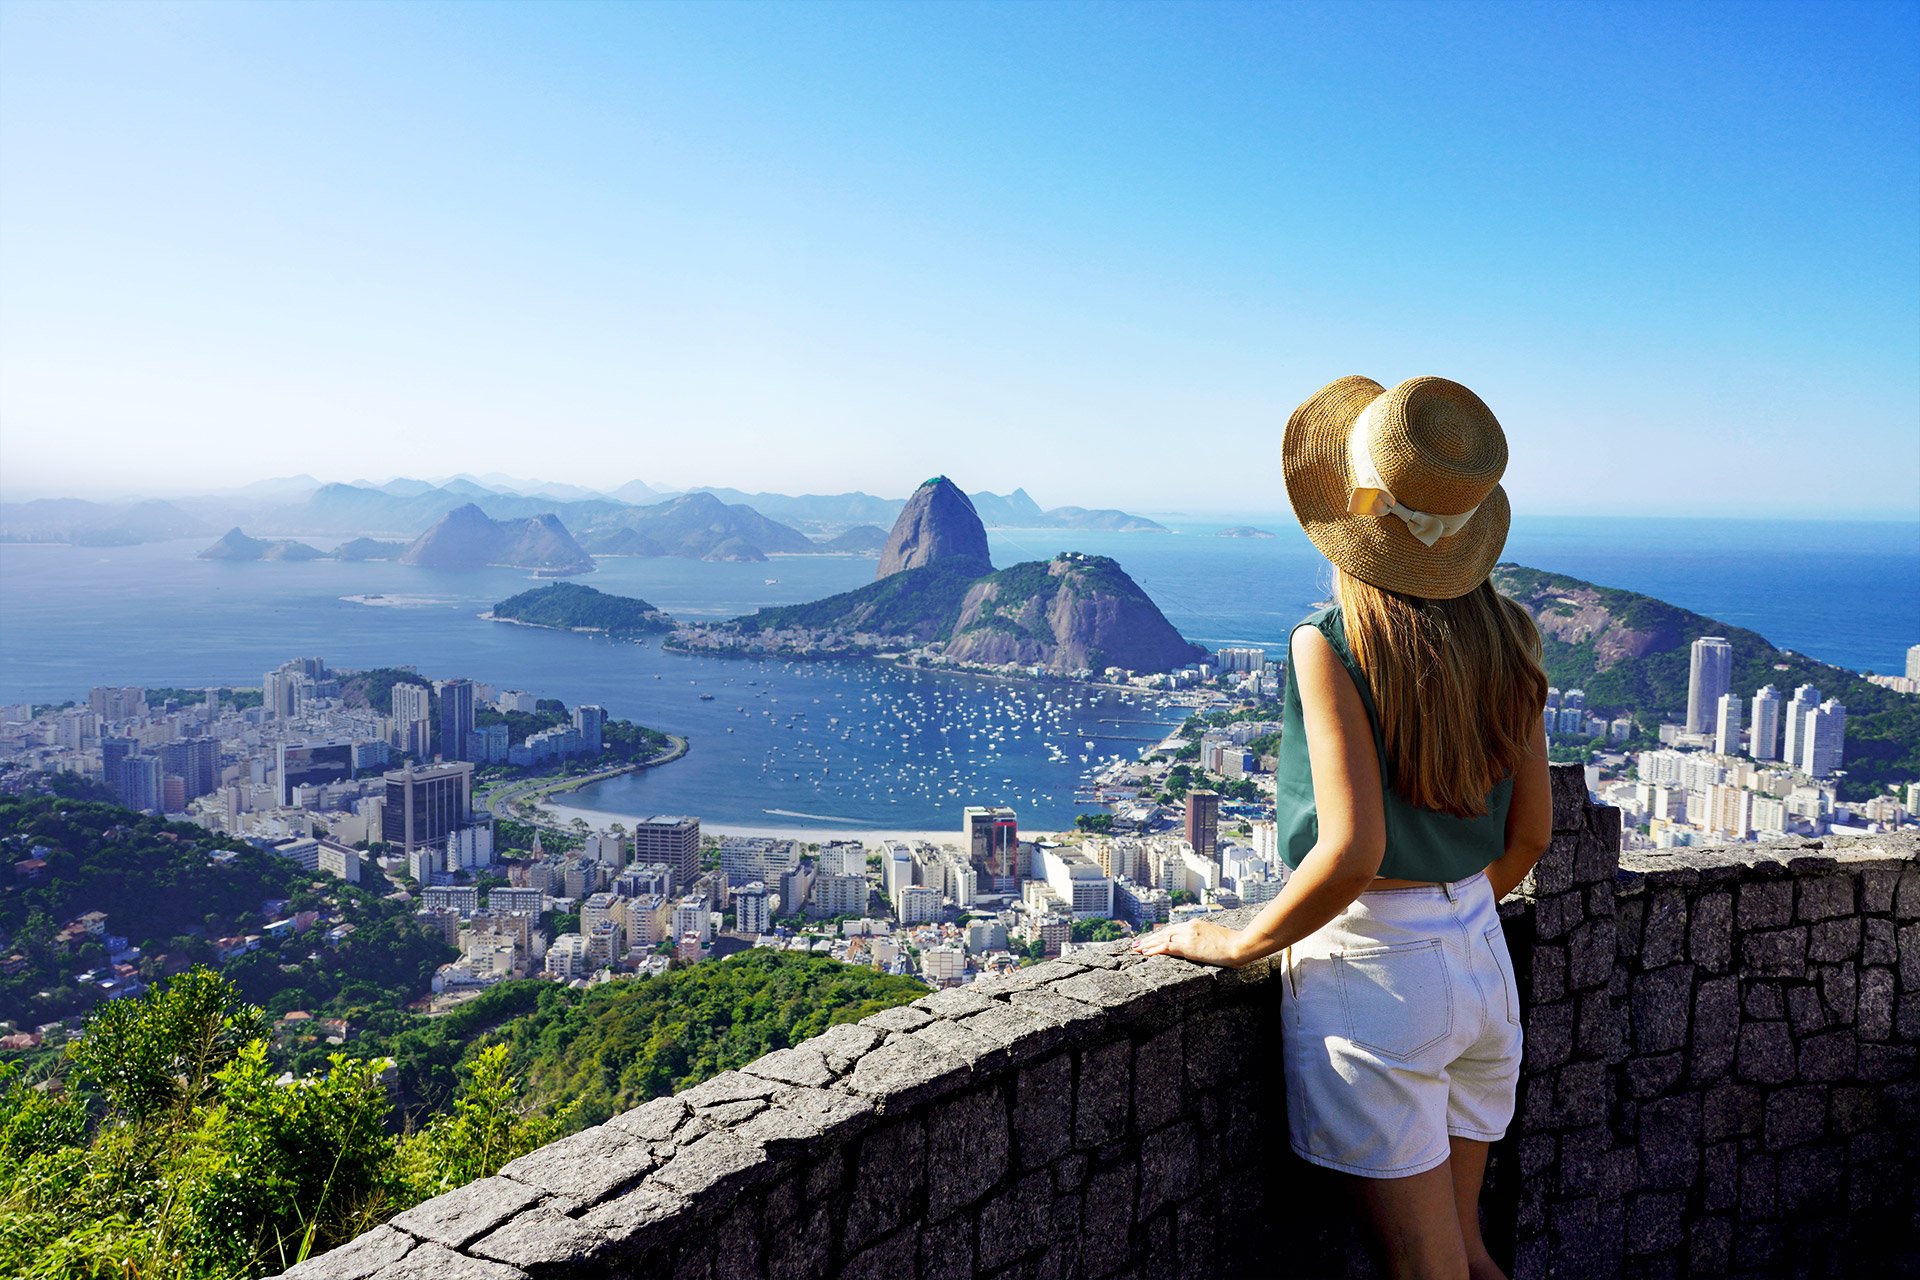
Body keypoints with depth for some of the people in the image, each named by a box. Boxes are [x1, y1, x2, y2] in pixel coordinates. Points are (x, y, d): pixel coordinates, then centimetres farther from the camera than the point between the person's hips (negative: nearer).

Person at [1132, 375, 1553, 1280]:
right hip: (1481, 959, 7)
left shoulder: (1330, 644, -18)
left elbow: (1352, 852, -23)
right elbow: (1530, 834, 7)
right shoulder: (1505, 637, 0)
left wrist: (1238, 943, -8)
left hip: (1370, 973, -6)